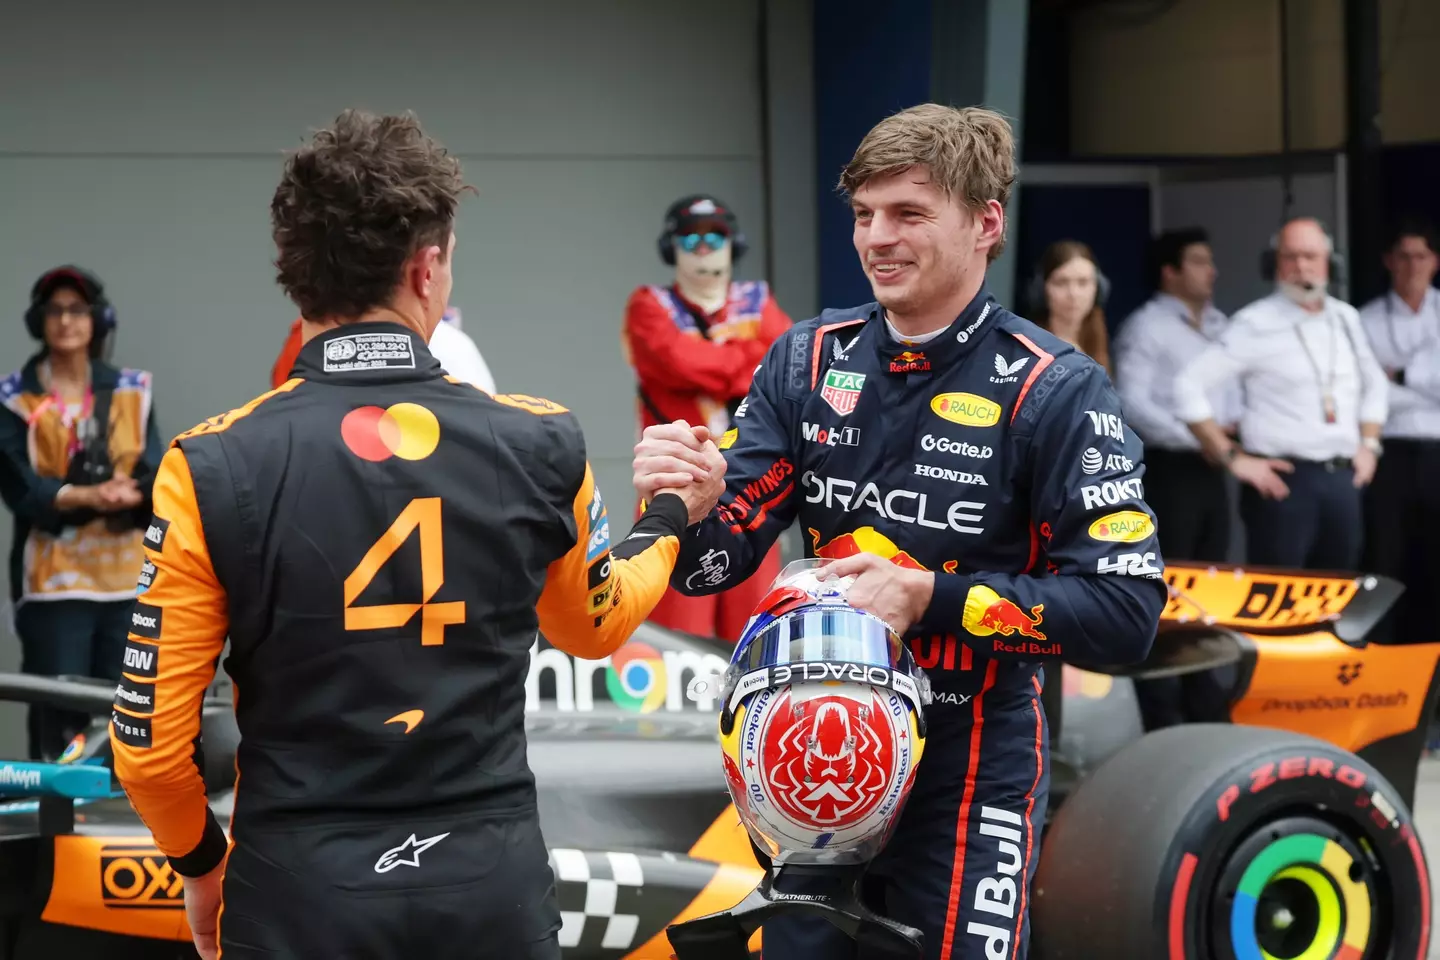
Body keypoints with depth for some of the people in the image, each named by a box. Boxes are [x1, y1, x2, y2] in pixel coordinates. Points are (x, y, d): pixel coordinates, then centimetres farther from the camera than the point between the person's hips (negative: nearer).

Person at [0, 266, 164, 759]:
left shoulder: (132, 390, 11)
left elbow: (153, 479, 0)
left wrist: (123, 495, -22)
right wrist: (89, 496, -24)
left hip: (128, 575, 3)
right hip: (53, 576, -3)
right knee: (58, 719, -5)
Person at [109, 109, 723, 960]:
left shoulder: (212, 470, -12)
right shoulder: (542, 444, -5)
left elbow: (150, 742, -7)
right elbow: (594, 623, 15)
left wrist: (200, 861, 13)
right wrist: (672, 517, 34)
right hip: (493, 887, 2)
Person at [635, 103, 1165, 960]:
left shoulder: (1055, 391, -12)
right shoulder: (808, 359, 1)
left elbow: (1125, 614, -16)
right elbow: (721, 557, 2)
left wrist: (931, 598, -22)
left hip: (969, 777, -4)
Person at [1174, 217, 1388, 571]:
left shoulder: (1346, 318, 12)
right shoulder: (1256, 324, -7)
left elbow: (1373, 382, 28)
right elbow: (1189, 386, -10)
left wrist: (1369, 444, 15)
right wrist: (1233, 458, -10)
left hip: (1343, 480, 6)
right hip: (1284, 480, -6)